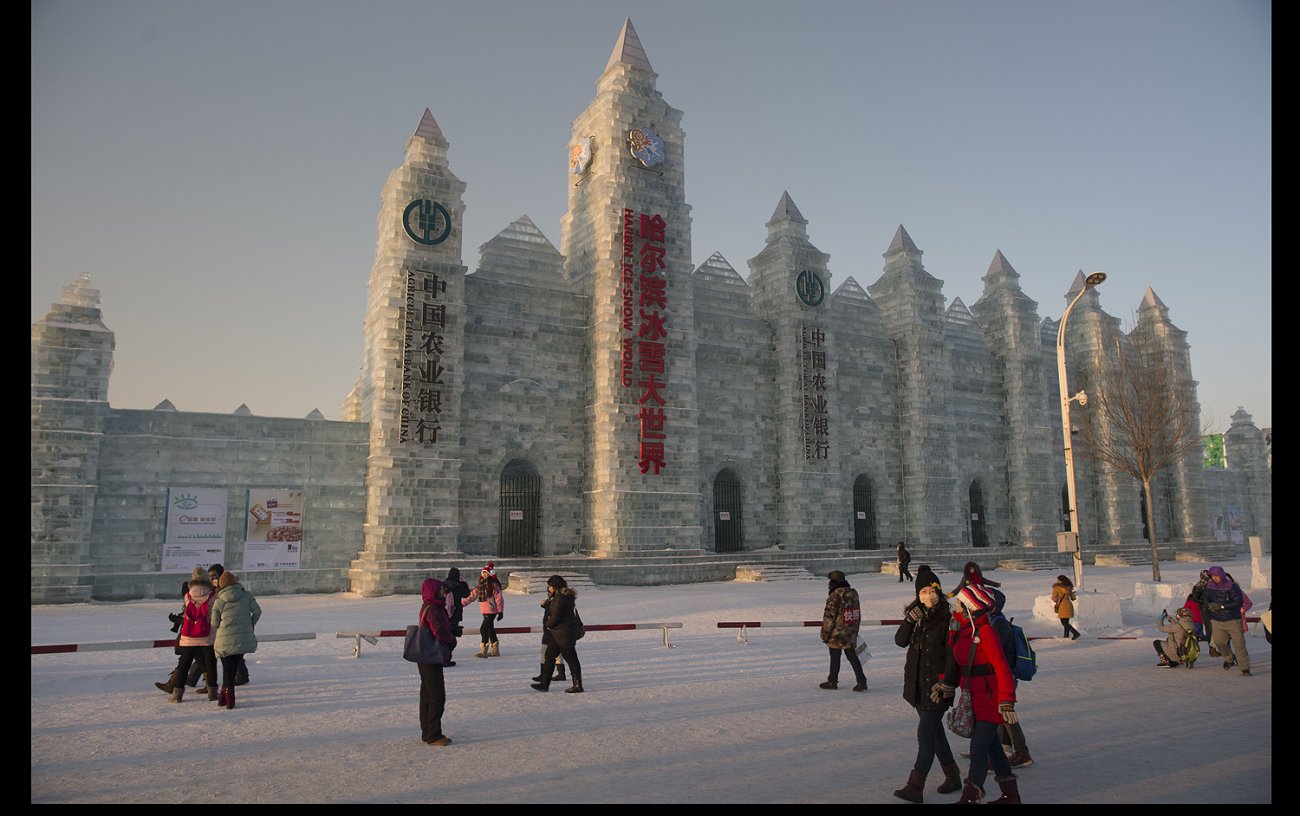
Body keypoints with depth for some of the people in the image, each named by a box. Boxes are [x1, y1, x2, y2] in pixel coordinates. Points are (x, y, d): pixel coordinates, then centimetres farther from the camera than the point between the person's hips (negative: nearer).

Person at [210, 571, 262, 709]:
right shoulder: (247, 596, 0)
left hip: (225, 640, -1)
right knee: (234, 668, 14)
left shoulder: (218, 602, 0)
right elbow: (257, 611, 0)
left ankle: (228, 700, 9)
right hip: (244, 639, 1)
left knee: (227, 670, 10)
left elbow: (214, 624, 5)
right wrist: (251, 625, 18)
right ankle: (224, 697, 18)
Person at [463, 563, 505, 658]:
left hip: (492, 611, -8)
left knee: (484, 629, -12)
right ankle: (495, 651, 23)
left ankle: (483, 651, -6)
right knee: (490, 629, 13)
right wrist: (462, 603, 9)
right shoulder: (480, 585, 12)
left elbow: (499, 598, -11)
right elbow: (472, 595, 15)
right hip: (484, 611, 8)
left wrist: (500, 611, -13)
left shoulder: (494, 585, -10)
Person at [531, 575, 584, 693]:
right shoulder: (567, 597, 12)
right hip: (558, 634, 11)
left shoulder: (559, 599, -20)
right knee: (549, 656, 14)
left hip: (564, 633, -11)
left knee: (571, 659, -2)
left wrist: (547, 625, -2)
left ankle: (578, 686, 6)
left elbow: (555, 617, -20)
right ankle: (544, 684, 19)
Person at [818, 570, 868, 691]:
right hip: (851, 635, 6)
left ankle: (832, 681, 18)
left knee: (835, 657, 7)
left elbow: (829, 617, -16)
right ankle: (861, 681, 8)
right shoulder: (853, 593, 5)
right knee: (852, 656, 12)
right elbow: (858, 615, 14)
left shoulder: (835, 596, -18)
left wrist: (825, 634, -7)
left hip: (837, 634, -6)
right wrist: (855, 630, 23)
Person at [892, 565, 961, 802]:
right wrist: (909, 621, -18)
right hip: (918, 684, 7)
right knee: (934, 731, 18)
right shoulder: (916, 617, 7)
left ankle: (915, 787, -5)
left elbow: (952, 654, -10)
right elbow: (900, 641, -3)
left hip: (936, 685, -7)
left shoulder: (947, 619, -11)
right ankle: (953, 776, 34)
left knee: (925, 734, -8)